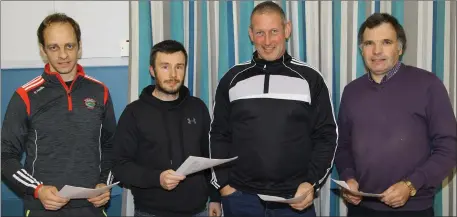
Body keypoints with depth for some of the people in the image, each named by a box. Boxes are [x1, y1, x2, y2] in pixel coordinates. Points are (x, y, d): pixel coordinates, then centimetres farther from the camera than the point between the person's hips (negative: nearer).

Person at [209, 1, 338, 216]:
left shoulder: (310, 79, 0)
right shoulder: (232, 79, 4)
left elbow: (326, 135, 2)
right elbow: (219, 136, 8)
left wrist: (311, 183, -8)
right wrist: (223, 182, 1)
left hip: (295, 197, -1)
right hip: (241, 196, 1)